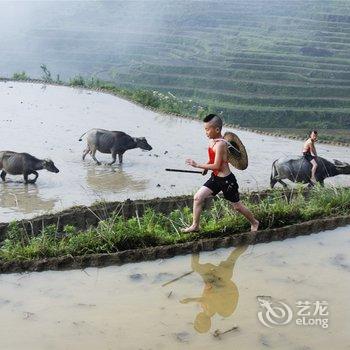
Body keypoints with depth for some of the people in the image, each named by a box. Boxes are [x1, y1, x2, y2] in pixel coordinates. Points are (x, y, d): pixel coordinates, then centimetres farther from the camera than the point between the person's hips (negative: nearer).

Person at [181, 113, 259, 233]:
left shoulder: (220, 144, -25)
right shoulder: (212, 141, 2)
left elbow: (216, 166, -26)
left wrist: (197, 165, -22)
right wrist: (206, 167, 1)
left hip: (226, 180, -8)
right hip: (215, 178, 8)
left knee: (237, 206, 10)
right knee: (197, 197, -1)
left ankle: (254, 223, 33)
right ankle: (195, 226, 11)